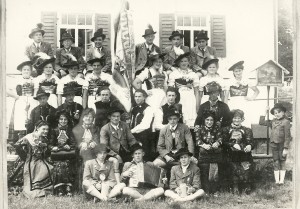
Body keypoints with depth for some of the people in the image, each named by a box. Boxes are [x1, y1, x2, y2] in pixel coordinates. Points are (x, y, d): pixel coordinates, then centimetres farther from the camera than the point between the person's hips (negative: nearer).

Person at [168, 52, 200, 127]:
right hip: (178, 102, -1)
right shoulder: (173, 74, 8)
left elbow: (196, 92, 11)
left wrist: (197, 107, 5)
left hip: (190, 101, 1)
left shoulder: (193, 75, 11)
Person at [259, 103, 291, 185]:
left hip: (282, 145, -5)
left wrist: (286, 148, -15)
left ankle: (282, 180, 10)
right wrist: (265, 112, 8)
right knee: (276, 162, 7)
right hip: (274, 144, 5)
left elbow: (287, 136, -12)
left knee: (282, 162, 5)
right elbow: (261, 122, 13)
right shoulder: (273, 121, 6)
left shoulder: (286, 122, -10)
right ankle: (277, 180, 12)